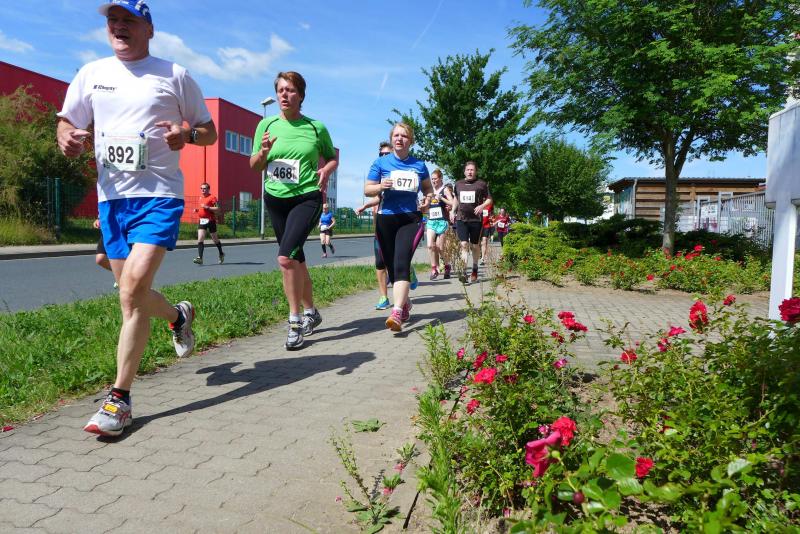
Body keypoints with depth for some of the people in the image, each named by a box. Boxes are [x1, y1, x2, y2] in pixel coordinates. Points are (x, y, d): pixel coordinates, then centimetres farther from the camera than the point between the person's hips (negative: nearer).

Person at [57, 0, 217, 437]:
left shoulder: (174, 75, 5)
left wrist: (187, 133, -15)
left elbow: (209, 132, 8)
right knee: (132, 295, 9)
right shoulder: (91, 73, 14)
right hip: (111, 196, 5)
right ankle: (179, 315, 43)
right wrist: (67, 137, -4)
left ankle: (119, 399, -11)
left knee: (133, 287, -20)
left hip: (160, 194, -5)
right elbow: (67, 121, 19)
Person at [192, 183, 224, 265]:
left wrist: (207, 207, -22)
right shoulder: (201, 197, 15)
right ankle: (200, 258, -15)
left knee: (215, 239, 9)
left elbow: (218, 208, -15)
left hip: (210, 220, -6)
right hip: (202, 220, 6)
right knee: (200, 238, -9)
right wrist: (197, 210, 10)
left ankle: (221, 254, 32)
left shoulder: (212, 197, -7)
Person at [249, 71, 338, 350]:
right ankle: (310, 311, 30)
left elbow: (332, 157, 12)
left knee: (286, 256, -21)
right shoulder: (266, 125, 3)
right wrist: (263, 151, -13)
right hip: (275, 199, 4)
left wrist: (326, 170, -10)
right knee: (296, 258, 13)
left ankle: (295, 321, -9)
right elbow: (254, 166, 8)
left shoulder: (316, 127, -2)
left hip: (307, 198, -4)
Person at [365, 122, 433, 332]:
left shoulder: (419, 165, 7)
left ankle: (396, 313, -26)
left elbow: (428, 188, 21)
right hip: (386, 220, 2)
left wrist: (428, 199, -1)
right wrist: (381, 186, -16)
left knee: (401, 263, -19)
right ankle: (405, 303, 32)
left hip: (410, 220, -1)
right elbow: (367, 189, 5)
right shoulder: (381, 162, 4)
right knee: (391, 267, 9)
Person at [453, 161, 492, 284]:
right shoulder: (458, 184, 11)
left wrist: (482, 206, -15)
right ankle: (463, 271, -19)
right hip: (461, 219, 1)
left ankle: (475, 269, 28)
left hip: (476, 219, -1)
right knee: (464, 244, -13)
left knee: (475, 246, 9)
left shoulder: (481, 184, 2)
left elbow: (489, 200, 4)